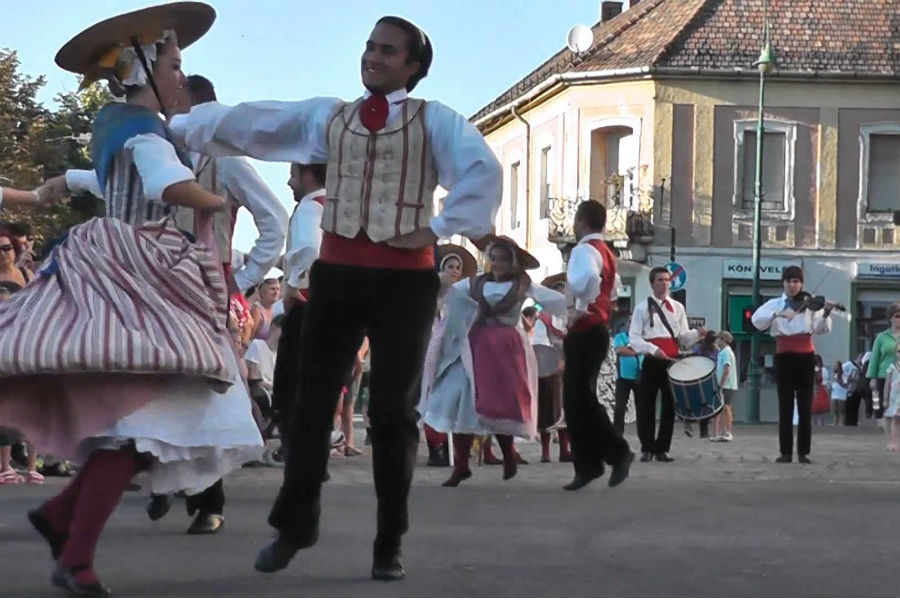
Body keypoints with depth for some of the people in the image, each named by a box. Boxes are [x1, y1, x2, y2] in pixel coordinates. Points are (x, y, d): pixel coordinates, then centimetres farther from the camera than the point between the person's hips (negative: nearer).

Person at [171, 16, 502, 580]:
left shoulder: (435, 120, 2)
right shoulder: (327, 116, 11)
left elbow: (485, 169, -11)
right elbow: (246, 124, 7)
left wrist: (439, 228, -15)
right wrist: (173, 126, 2)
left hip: (405, 276, -3)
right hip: (338, 271, 3)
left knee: (393, 410, 4)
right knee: (314, 400, 6)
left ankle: (390, 542, 13)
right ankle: (294, 524, 21)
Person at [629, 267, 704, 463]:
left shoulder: (677, 307, 13)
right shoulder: (643, 308, 3)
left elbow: (684, 338, 12)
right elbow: (633, 338, -4)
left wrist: (698, 334, -8)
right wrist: (653, 350, -19)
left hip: (673, 362, 3)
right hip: (651, 362, -3)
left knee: (670, 406, 1)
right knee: (646, 407, -1)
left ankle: (662, 449, 9)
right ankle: (647, 449, 8)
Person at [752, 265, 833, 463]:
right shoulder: (774, 304, 6)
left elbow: (819, 329, -7)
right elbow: (756, 320, -11)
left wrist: (825, 315, -25)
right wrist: (777, 314, -25)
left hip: (805, 357, 0)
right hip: (784, 357, 0)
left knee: (805, 407, 1)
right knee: (785, 407, 1)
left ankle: (803, 452, 5)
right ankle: (785, 452, 4)